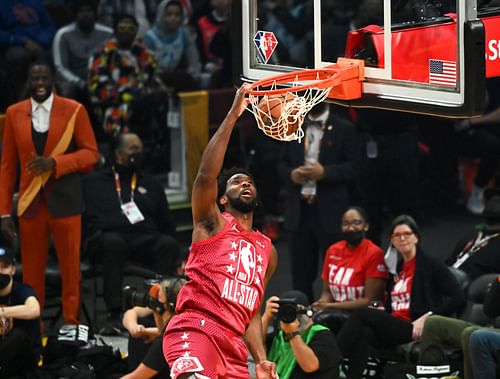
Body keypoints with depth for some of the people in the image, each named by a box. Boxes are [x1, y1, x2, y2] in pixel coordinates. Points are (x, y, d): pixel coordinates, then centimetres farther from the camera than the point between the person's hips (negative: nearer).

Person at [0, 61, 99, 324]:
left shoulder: (74, 111, -1)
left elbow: (91, 153, -1)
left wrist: (54, 162, -16)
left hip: (65, 201, -1)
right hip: (30, 202, 1)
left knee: (70, 268, 4)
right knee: (31, 272, 3)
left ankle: (71, 324, 14)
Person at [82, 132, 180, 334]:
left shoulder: (151, 184, 30)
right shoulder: (94, 181, 22)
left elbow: (167, 224, 25)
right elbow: (88, 218, 11)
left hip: (144, 239, 3)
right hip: (107, 237, -3)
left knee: (168, 244, -31)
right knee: (114, 242, -40)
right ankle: (113, 316, -44)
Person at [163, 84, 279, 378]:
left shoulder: (267, 250, 24)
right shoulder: (212, 223, 7)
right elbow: (206, 175, -12)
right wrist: (233, 115, -14)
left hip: (233, 346, 7)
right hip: (194, 330, -7)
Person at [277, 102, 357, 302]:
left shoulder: (344, 129, 0)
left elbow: (354, 166, -5)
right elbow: (282, 163, 16)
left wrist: (325, 172, -18)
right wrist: (291, 174, -6)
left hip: (331, 212, -4)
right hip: (300, 210, 4)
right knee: (301, 274, 6)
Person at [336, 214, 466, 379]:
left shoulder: (431, 265, 3)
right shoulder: (398, 268, 24)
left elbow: (458, 298, -7)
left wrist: (427, 317, -16)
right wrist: (381, 311, 6)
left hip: (413, 329, -6)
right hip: (394, 327, 6)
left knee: (362, 314, -25)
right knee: (365, 333, -31)